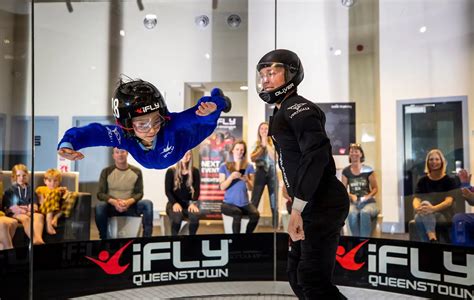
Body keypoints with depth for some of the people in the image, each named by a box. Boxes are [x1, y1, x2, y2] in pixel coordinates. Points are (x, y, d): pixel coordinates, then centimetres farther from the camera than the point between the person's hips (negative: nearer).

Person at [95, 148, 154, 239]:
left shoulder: (136, 171, 2)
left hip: (130, 207, 1)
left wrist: (128, 202, -22)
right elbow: (100, 194, -3)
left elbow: (139, 193, 0)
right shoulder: (106, 172, -1)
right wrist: (114, 202, -23)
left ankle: (146, 238, -22)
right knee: (99, 206, -34)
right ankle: (103, 238, -16)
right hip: (112, 206, -1)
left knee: (148, 203, -27)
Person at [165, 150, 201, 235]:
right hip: (174, 203, -1)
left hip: (189, 203, 1)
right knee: (177, 217, -36)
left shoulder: (195, 171, 8)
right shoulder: (171, 171, 3)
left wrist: (193, 203, -17)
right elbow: (168, 191, -2)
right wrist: (175, 203, -19)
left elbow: (197, 190, 2)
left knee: (195, 216, -33)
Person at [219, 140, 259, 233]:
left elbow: (251, 188, 4)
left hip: (245, 203, 2)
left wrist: (246, 180, -17)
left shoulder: (249, 167, 8)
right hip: (228, 203, -2)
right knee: (238, 213, -34)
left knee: (256, 214, -28)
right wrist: (231, 177, -20)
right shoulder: (224, 166, 4)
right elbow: (222, 187, -4)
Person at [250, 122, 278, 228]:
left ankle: (275, 226, 11)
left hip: (272, 172, -1)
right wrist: (262, 147, -9)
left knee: (274, 203, 3)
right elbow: (252, 158, -4)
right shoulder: (256, 144, 7)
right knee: (254, 202, -1)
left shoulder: (273, 143, 2)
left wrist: (266, 144, -10)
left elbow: (274, 157, -13)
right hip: (260, 173, 1)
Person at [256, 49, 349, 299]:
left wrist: (297, 207, -26)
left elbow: (317, 155, -25)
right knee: (298, 277, 15)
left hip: (321, 206, -10)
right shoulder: (283, 113, 20)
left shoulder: (297, 109, -11)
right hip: (312, 207, 10)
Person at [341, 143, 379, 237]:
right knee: (352, 214, -36)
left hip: (368, 202, -1)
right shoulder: (346, 171, 8)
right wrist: (351, 196, -9)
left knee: (365, 213, -38)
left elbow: (375, 188, 5)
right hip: (353, 202, 1)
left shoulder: (368, 170, 1)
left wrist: (368, 196, -13)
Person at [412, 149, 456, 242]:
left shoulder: (449, 180, -1)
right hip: (427, 216, 3)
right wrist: (417, 208, -31)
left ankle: (431, 239, -43)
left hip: (445, 214, -3)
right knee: (418, 218, -34)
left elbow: (449, 201, -16)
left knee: (425, 205, -36)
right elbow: (416, 198, -4)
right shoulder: (423, 181, 8)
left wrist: (433, 208, -37)